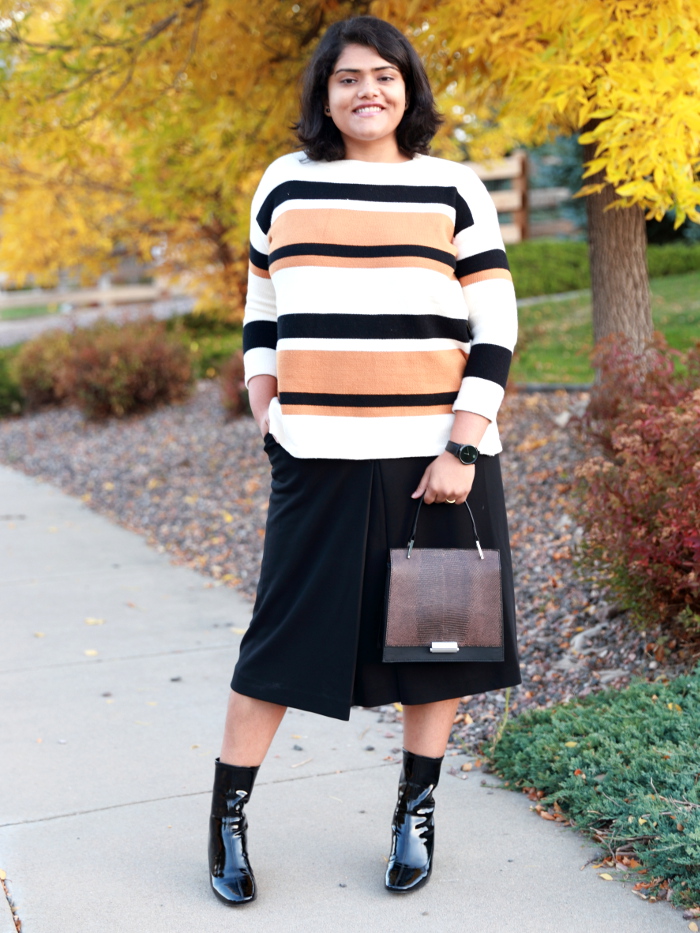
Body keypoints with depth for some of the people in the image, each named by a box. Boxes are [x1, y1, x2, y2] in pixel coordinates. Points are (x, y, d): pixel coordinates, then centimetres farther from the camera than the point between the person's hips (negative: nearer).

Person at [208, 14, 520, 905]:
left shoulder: (454, 189, 3)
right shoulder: (286, 184, 9)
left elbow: (495, 330, 0)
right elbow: (261, 310, 19)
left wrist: (462, 449, -9)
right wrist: (264, 409, 4)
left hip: (436, 453, 0)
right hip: (319, 457, 1)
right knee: (285, 634, 2)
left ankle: (417, 812, 26)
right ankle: (227, 815, 18)